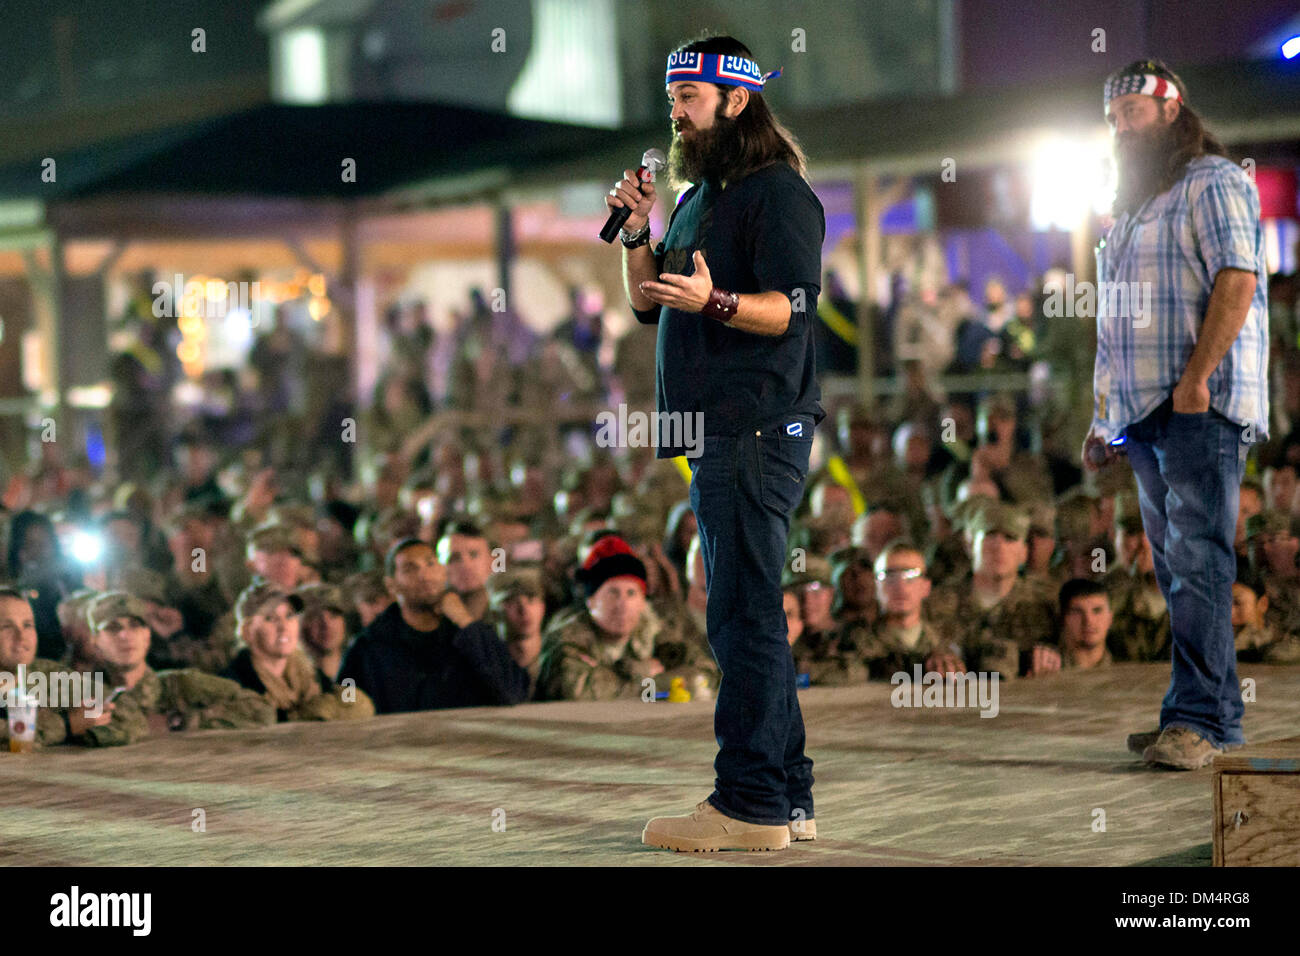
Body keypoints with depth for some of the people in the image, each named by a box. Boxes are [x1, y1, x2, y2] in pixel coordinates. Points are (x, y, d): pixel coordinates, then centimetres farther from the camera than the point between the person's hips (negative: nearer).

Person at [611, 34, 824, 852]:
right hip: (715, 434, 10)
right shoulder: (700, 197, 22)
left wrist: (713, 301, -31)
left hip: (758, 431, -10)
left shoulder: (779, 194, -8)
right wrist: (637, 232, 5)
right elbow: (646, 303, 21)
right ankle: (785, 793, 17)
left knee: (745, 614, -12)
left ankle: (749, 805, -11)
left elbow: (793, 308, -17)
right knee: (747, 615, 12)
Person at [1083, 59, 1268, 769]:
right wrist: (1103, 419, 20)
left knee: (1197, 561, -13)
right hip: (1144, 413, 9)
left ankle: (1197, 718, -17)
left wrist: (1197, 377, -23)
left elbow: (1236, 281, -15)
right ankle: (1219, 712, 10)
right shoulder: (1133, 206, 25)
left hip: (1201, 408, -9)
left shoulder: (1215, 183, -1)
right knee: (1177, 568, 7)